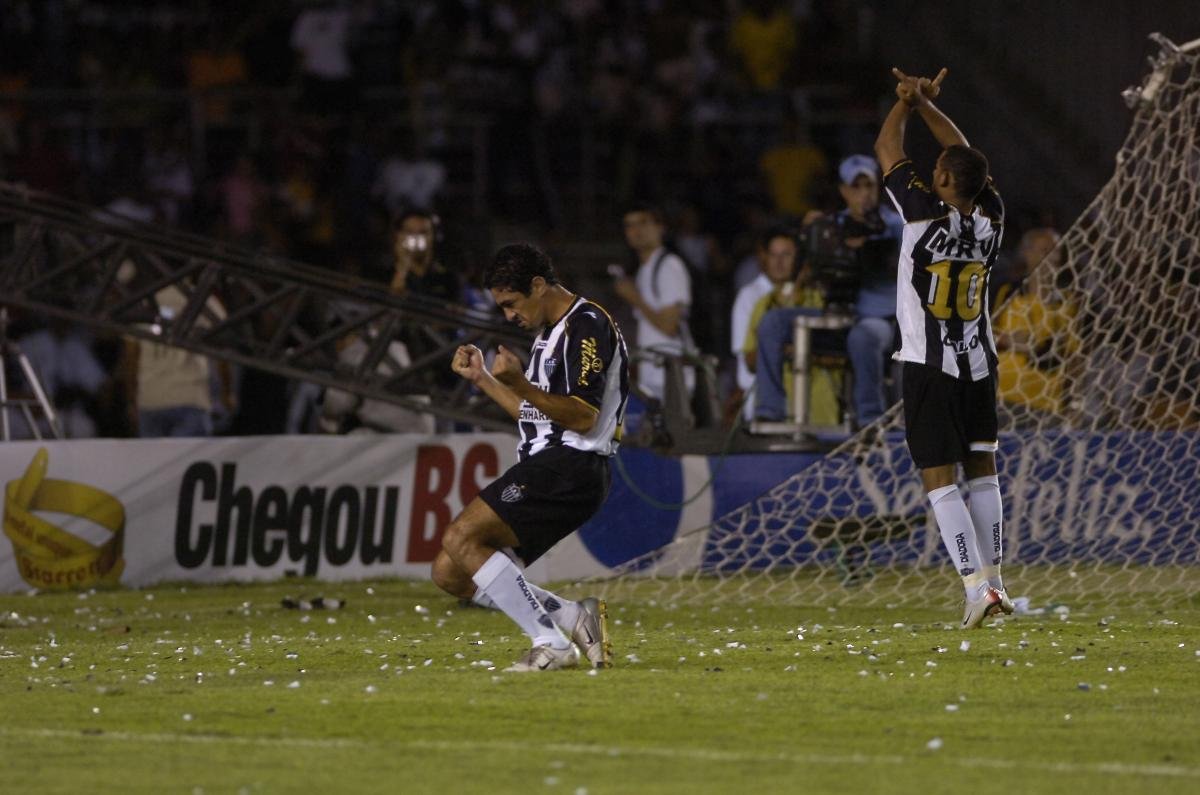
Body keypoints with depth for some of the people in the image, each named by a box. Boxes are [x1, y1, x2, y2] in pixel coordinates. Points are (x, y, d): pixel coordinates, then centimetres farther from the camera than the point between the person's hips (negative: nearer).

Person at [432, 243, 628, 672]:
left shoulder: (587, 324, -10)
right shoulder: (551, 331, 22)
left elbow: (582, 417, -18)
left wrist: (519, 383, -28)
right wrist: (481, 378, 24)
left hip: (570, 466, -10)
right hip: (544, 466, 10)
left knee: (461, 538, -21)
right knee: (450, 572, 3)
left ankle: (552, 644, -18)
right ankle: (575, 619, 1)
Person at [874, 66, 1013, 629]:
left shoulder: (926, 216, -16)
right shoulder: (990, 220, -2)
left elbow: (887, 150, -2)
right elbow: (967, 157, 15)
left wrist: (907, 101, 14)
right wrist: (926, 104, 22)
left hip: (930, 366, -5)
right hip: (979, 364, 5)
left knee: (940, 478, -4)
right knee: (981, 469, 16)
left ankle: (976, 585, -15)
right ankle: (993, 580, 16)